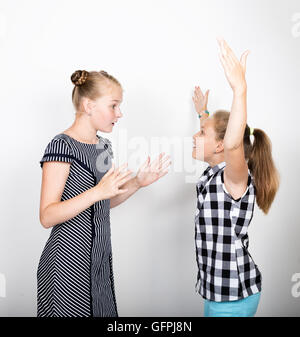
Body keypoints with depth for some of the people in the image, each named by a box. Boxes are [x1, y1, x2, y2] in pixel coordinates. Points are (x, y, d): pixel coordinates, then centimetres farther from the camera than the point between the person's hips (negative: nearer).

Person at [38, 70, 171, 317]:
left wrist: (137, 183, 2)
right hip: (69, 260, -8)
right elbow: (47, 217, -20)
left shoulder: (103, 145, 8)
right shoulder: (62, 145, -16)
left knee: (102, 311, 16)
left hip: (100, 258, 8)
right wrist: (97, 192, -31)